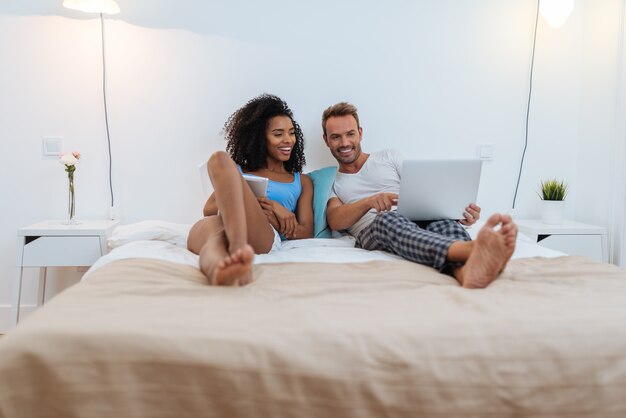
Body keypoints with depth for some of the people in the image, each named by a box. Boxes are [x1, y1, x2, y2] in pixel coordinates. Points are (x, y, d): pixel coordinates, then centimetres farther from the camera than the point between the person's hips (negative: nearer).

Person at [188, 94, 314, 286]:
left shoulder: (302, 181, 31)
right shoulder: (239, 170, 34)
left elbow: (306, 233, 17)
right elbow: (208, 209, 18)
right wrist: (249, 206, -1)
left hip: (265, 236, -2)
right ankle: (219, 267, -75)